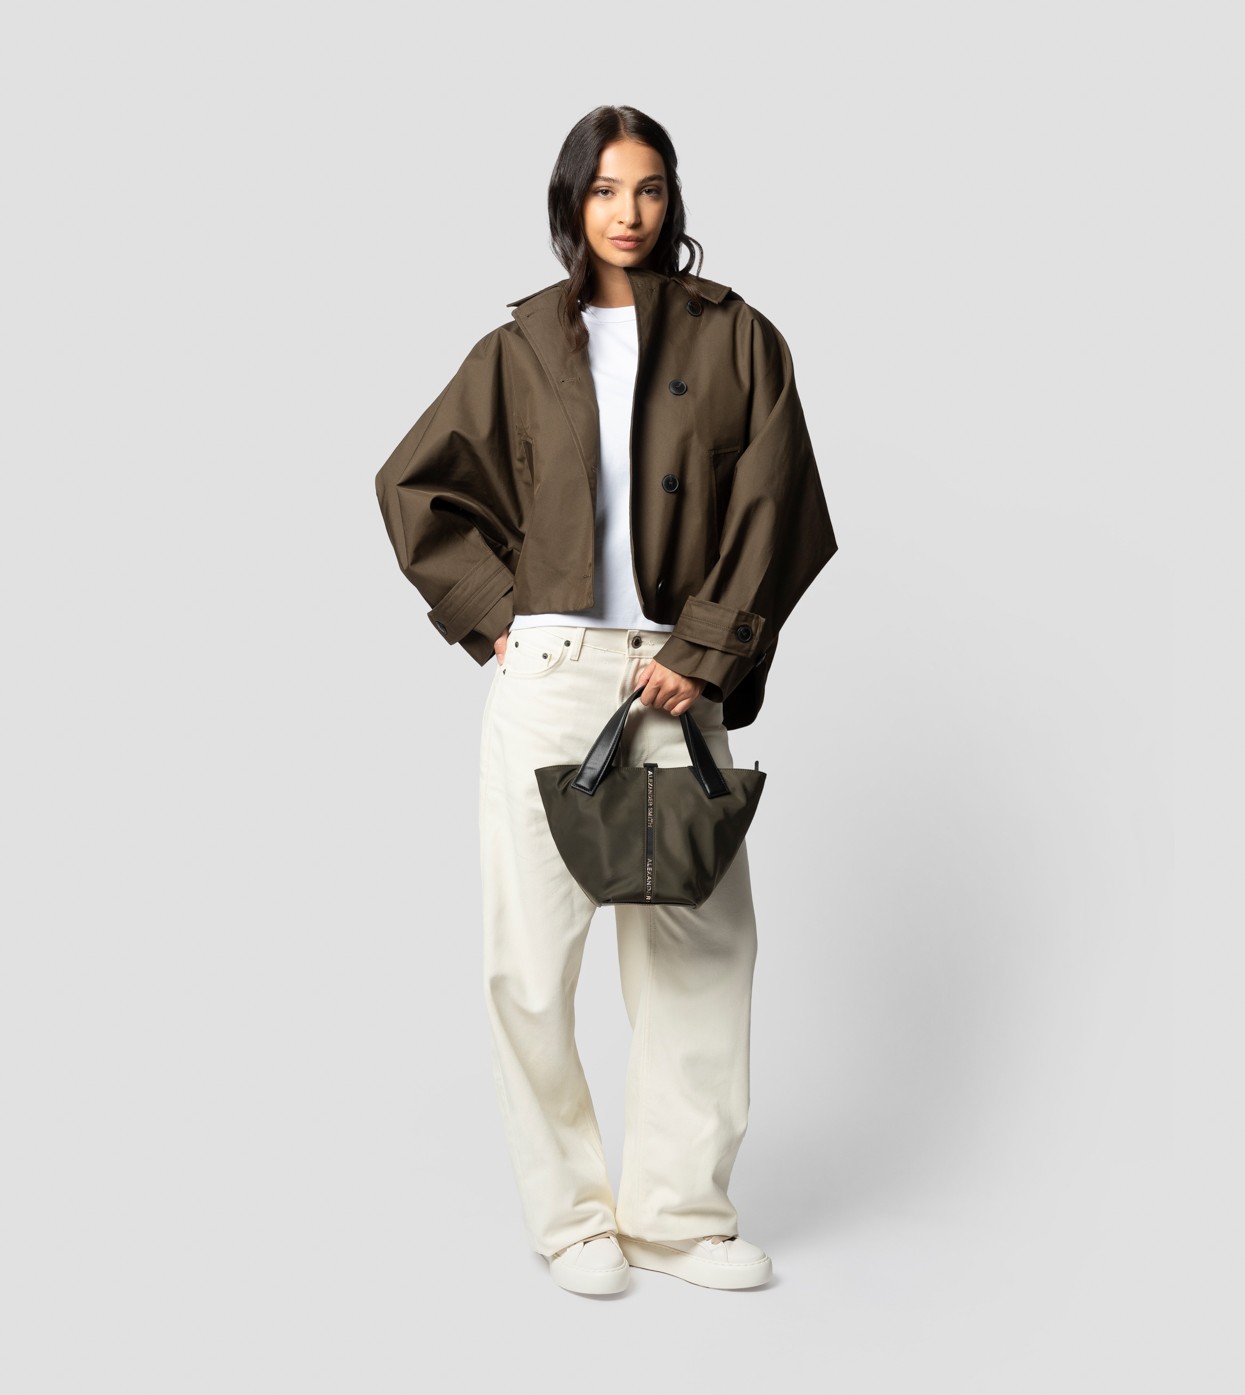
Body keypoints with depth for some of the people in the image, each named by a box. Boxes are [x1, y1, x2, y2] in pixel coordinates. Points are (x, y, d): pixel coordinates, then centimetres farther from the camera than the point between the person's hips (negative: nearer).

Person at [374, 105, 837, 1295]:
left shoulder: (735, 338, 7)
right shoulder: (523, 347, 9)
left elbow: (775, 507, 2)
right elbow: (414, 483, 14)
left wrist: (705, 650, -6)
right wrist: (492, 610, 4)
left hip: (678, 675, 0)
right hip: (546, 673, 0)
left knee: (701, 942, 3)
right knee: (533, 949, 0)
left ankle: (681, 1209, 18)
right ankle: (572, 1212, 15)